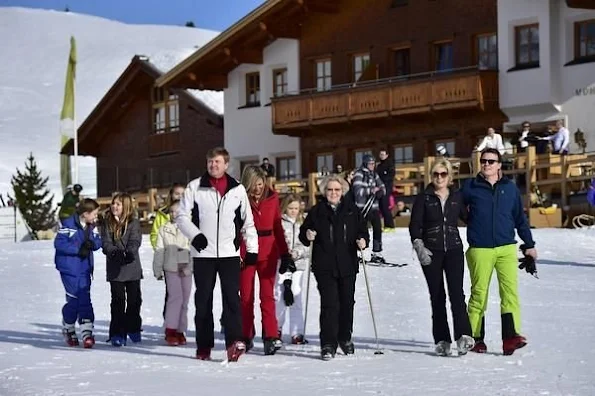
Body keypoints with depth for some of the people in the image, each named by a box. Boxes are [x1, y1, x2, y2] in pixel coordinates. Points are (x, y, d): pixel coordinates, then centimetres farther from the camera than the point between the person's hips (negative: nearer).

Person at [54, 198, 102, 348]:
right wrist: (78, 249, -21)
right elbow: (59, 243, -17)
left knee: (85, 299, -2)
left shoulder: (92, 227, 6)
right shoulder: (68, 224, -14)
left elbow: (98, 242, 9)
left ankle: (87, 332, -4)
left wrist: (92, 243, -15)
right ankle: (68, 330, 21)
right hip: (69, 269, -5)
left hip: (85, 269, 5)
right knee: (73, 300, 0)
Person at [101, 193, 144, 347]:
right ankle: (117, 333, 3)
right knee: (117, 301, -2)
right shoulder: (107, 224, 4)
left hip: (132, 267, 0)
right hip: (115, 269, 0)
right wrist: (115, 252, -24)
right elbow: (106, 244, -4)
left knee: (134, 299, 9)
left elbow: (135, 242, -11)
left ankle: (133, 328, 27)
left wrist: (130, 252, -31)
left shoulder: (134, 223, 0)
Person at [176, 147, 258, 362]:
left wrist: (252, 248, 6)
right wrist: (194, 235, -13)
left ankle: (234, 341, -18)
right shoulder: (195, 187, 3)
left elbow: (248, 221, 13)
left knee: (232, 297, -11)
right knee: (203, 300, 5)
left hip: (230, 253, 0)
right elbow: (182, 216, 4)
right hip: (203, 253, 0)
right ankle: (204, 346, 12)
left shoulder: (238, 189, 8)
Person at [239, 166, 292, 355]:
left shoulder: (272, 198, 4)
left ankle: (271, 337, -4)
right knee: (246, 296, 6)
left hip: (268, 253, 1)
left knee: (267, 295, -2)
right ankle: (246, 337, 16)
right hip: (245, 252, -1)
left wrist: (285, 254, 7)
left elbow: (278, 227, 9)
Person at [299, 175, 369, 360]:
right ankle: (328, 344, -8)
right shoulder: (317, 211, 4)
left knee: (347, 303, 11)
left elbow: (363, 232, 11)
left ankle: (345, 338, 30)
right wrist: (307, 236, -15)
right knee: (329, 304, -10)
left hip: (347, 265, 2)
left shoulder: (352, 210, 7)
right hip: (325, 266, -2)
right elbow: (304, 233, 6)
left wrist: (363, 241, -10)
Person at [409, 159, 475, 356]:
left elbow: (467, 216, 18)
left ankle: (463, 336, -20)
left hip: (454, 250, 1)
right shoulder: (424, 198, 3)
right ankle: (442, 340, 6)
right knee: (437, 296, 2)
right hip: (431, 252, 0)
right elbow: (414, 225, 0)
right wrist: (419, 246, -14)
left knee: (457, 292, -14)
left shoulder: (457, 197, 8)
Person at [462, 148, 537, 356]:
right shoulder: (470, 187, 5)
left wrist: (529, 245, 18)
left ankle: (511, 336, -16)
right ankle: (475, 338, 13)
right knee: (479, 293, 3)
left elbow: (520, 218, 17)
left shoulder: (510, 188, 11)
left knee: (510, 290, -11)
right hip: (479, 250, -1)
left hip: (507, 247, 2)